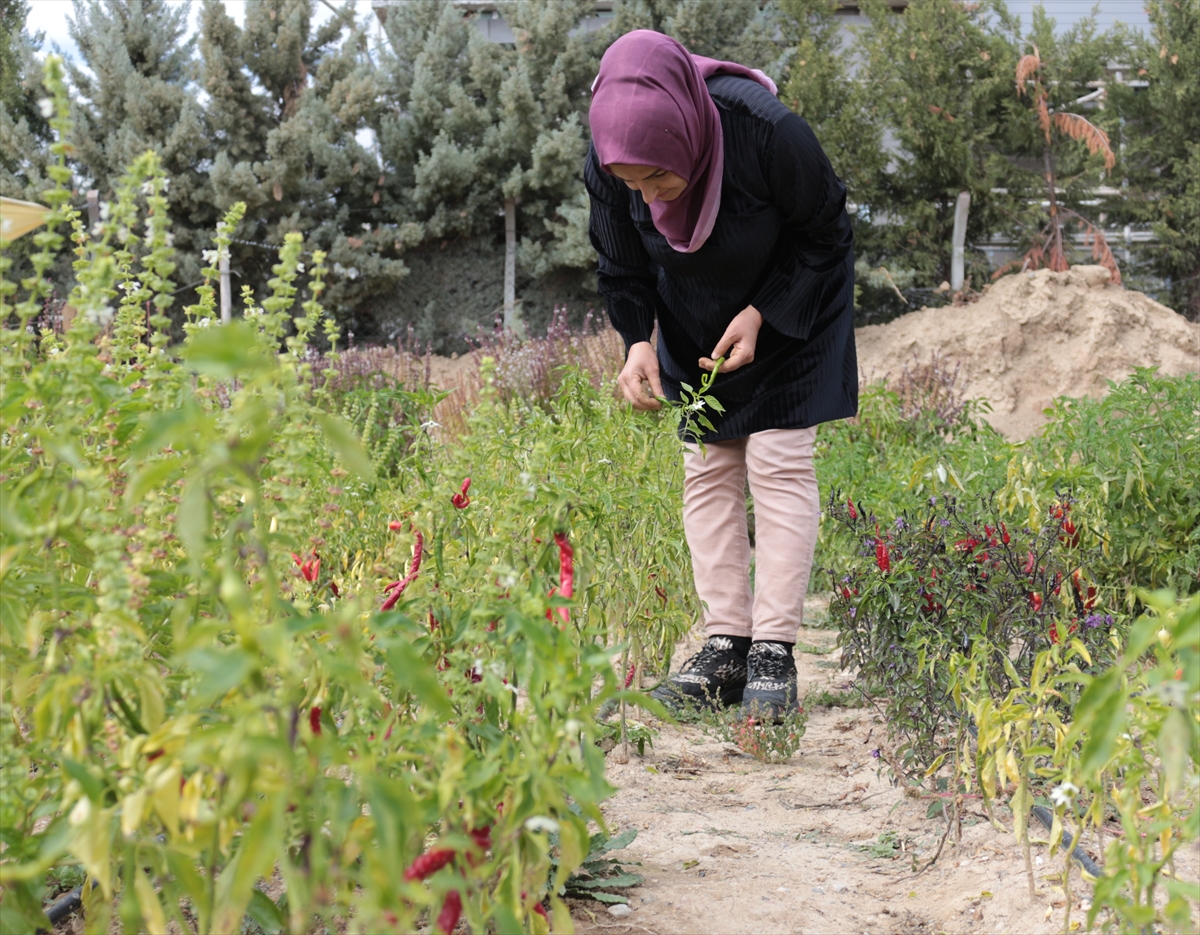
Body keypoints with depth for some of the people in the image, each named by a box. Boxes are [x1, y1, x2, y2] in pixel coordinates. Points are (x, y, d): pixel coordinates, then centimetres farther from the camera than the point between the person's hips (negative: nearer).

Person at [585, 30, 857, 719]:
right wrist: (638, 342, -25)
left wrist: (760, 316, -26)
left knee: (779, 463, -9)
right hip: (695, 320, 4)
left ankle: (775, 650, -6)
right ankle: (725, 645, 6)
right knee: (709, 470, 1)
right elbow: (624, 271, -8)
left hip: (791, 306, -4)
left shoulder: (769, 133, -36)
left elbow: (827, 234, -18)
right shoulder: (610, 164, -25)